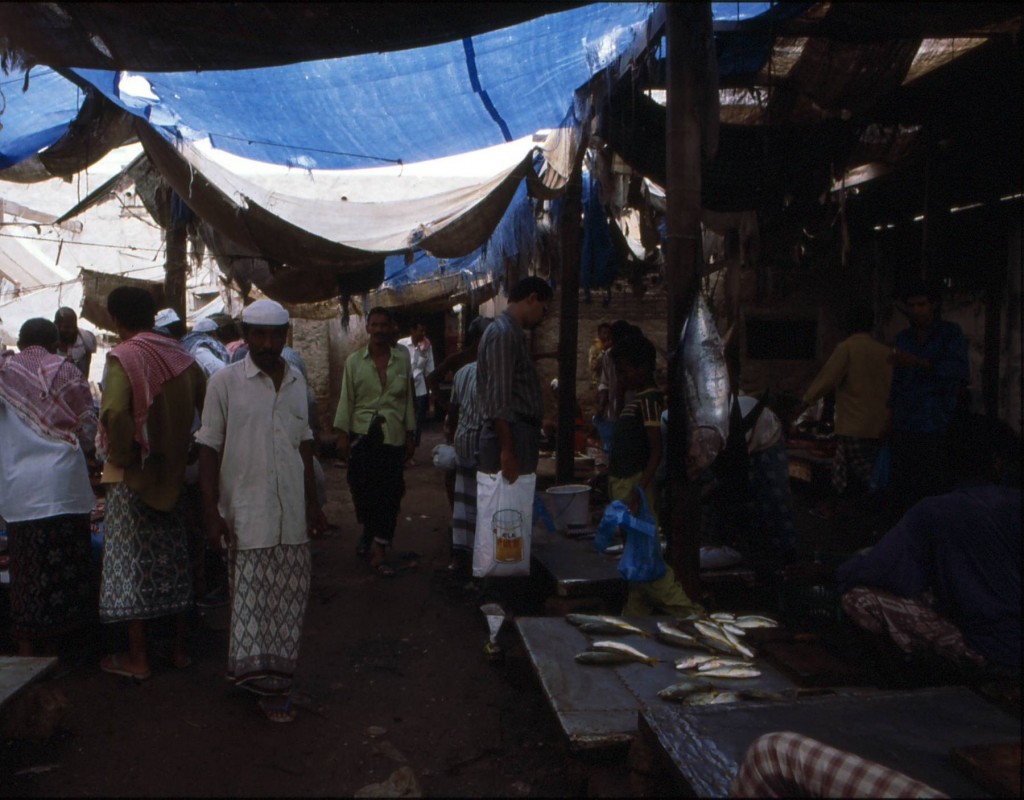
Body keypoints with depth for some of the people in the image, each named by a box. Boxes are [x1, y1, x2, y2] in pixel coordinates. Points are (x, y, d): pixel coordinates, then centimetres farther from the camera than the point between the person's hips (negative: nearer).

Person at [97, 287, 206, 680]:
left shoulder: (123, 358, -14)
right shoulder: (181, 356, 2)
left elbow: (114, 413, -29)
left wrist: (122, 454, -13)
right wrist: (181, 453, 11)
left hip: (132, 475, -5)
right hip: (172, 472, 5)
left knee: (131, 562, 4)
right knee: (173, 559, 14)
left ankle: (137, 658, 12)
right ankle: (179, 648, 24)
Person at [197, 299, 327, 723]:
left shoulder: (297, 381, 10)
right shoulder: (225, 382, -4)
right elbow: (209, 449, -4)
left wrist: (313, 501, 14)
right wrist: (212, 511, -9)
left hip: (292, 513, 5)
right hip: (247, 515, -5)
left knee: (289, 597, 8)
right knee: (251, 599, -3)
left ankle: (274, 683, 21)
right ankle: (262, 679, 8)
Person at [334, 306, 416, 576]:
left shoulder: (402, 358, 6)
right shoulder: (354, 361, 3)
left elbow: (408, 398, 9)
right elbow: (346, 400, 3)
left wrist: (410, 436, 8)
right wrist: (342, 435, -4)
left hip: (393, 436, 1)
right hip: (362, 435, -1)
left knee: (390, 493, -2)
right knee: (362, 489, -3)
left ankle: (378, 552, 6)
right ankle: (369, 534, 26)